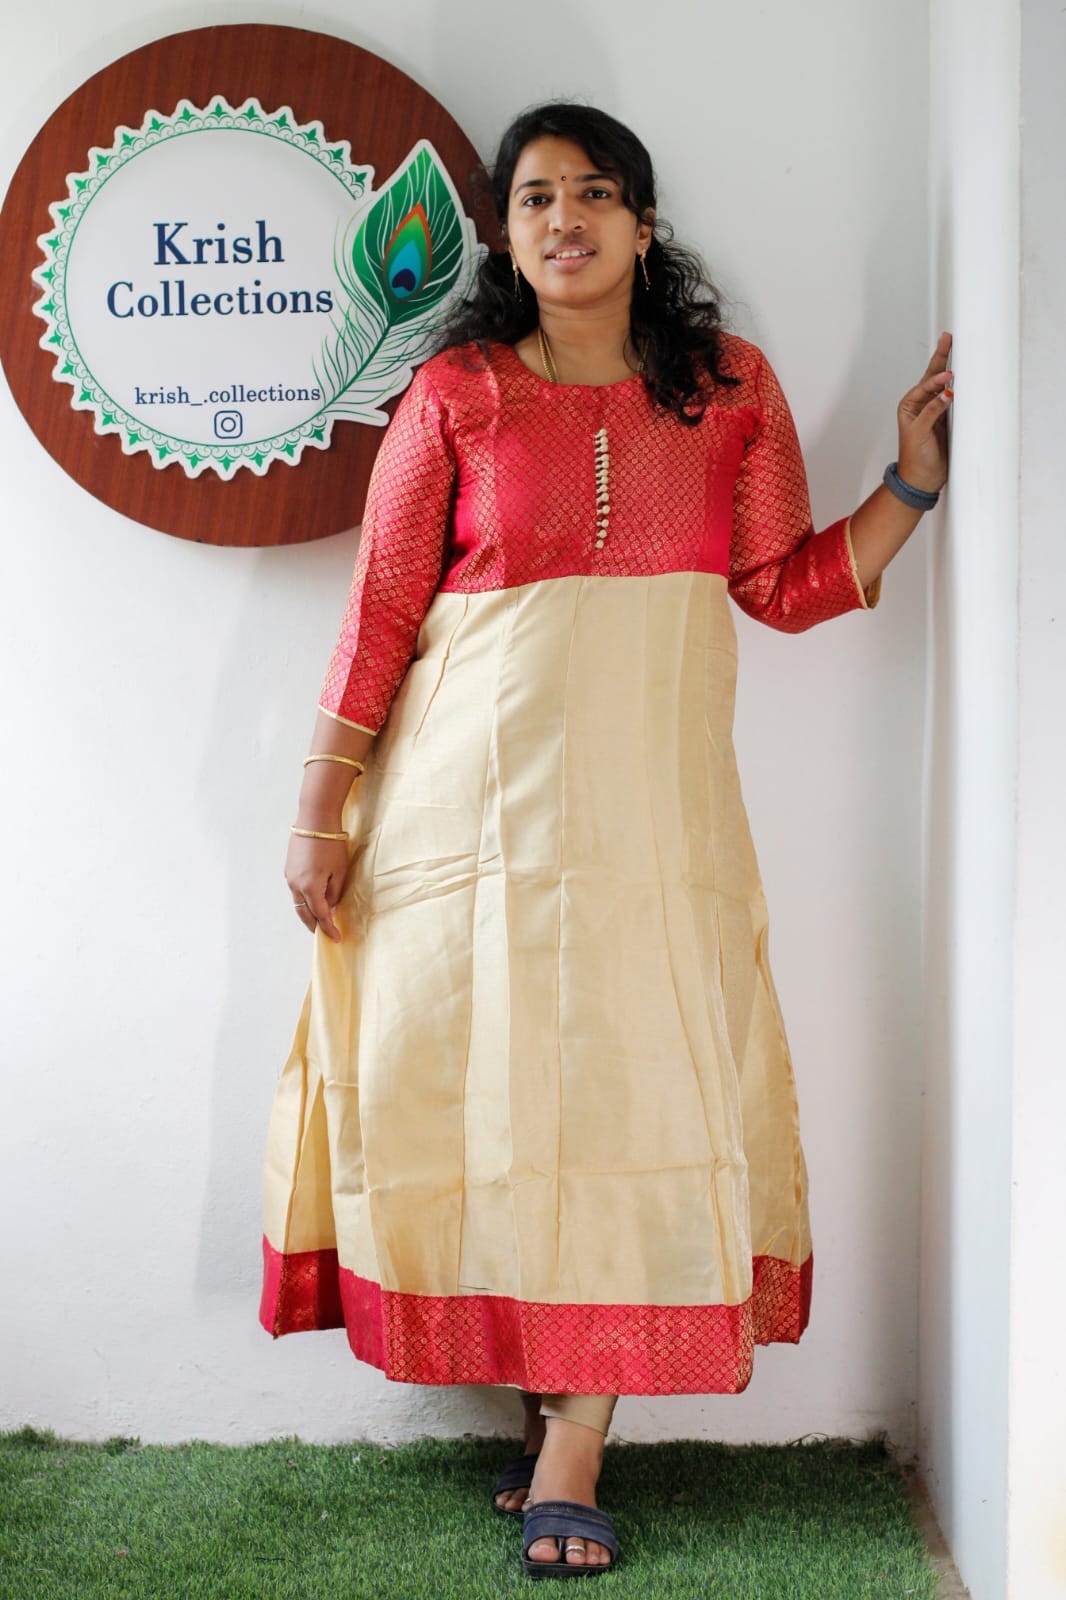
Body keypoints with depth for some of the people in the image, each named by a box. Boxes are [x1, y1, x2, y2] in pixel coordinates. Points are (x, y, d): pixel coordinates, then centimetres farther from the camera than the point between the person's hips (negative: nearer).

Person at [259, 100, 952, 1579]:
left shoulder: (732, 388, 8)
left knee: (632, 1098, -4)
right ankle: (546, 1405, 19)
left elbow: (791, 586, 9)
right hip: (470, 801, -1)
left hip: (649, 808, 1)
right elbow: (380, 612, 2)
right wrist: (322, 810, 0)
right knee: (479, 1092, 2)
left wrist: (914, 472, -1)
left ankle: (572, 1446, 6)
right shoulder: (455, 393, 3)